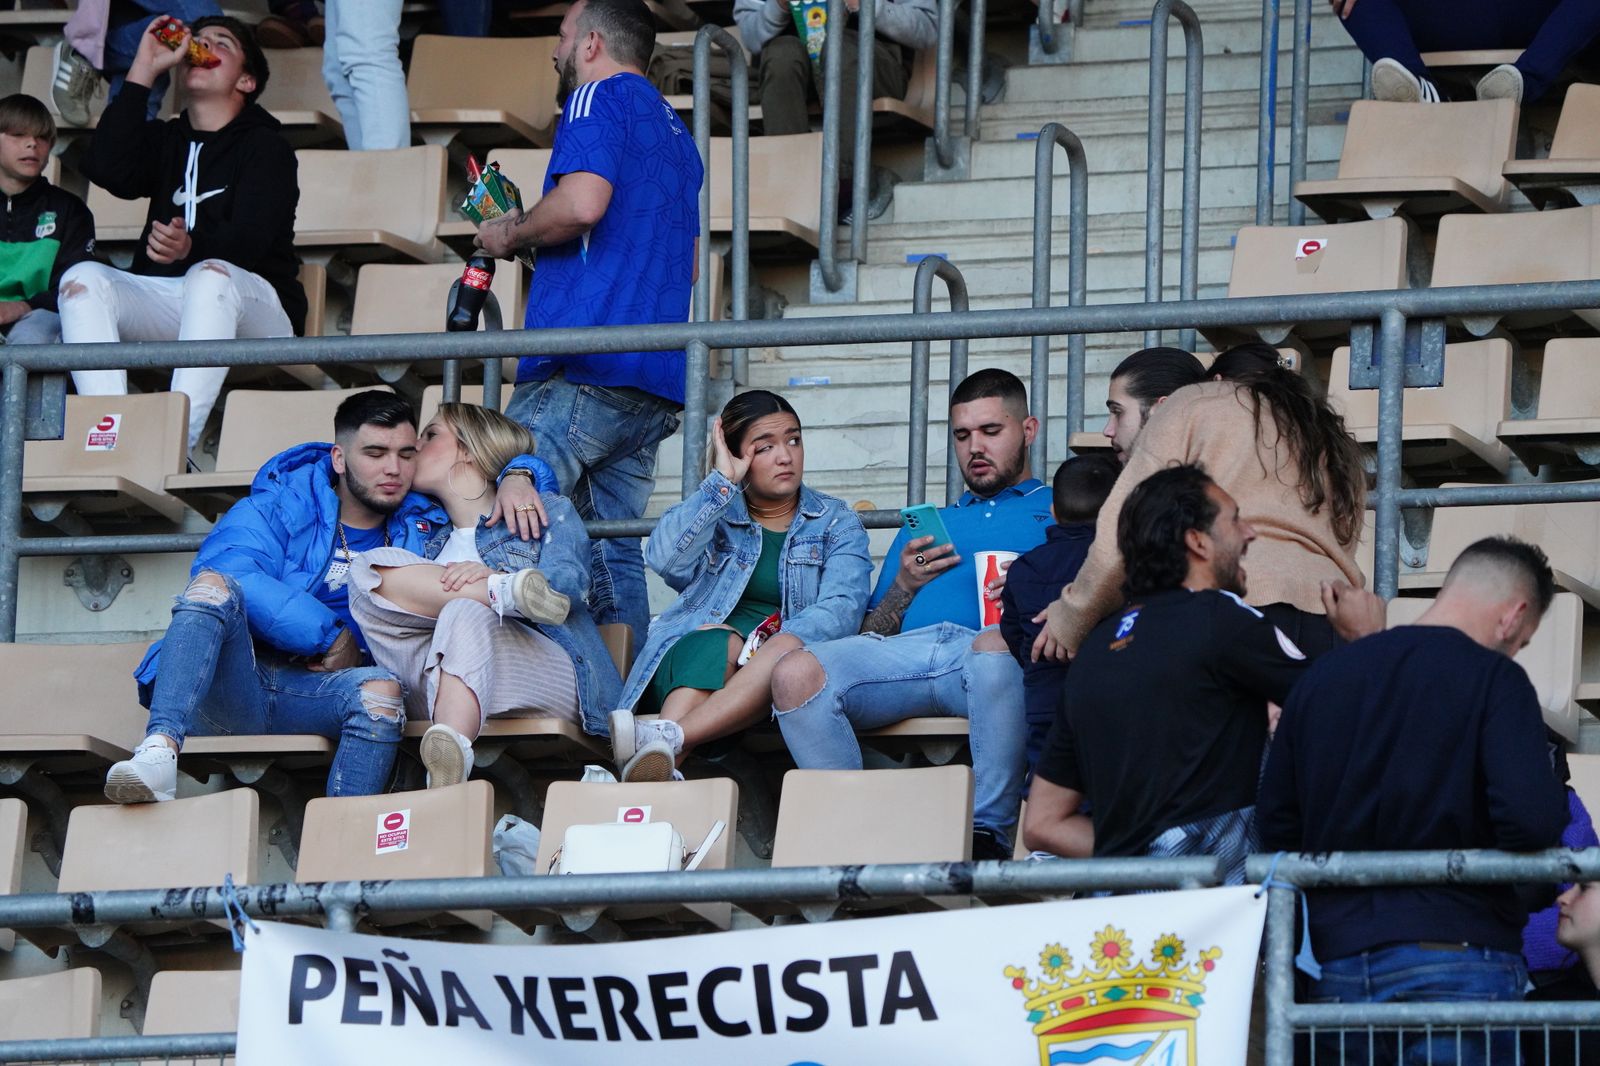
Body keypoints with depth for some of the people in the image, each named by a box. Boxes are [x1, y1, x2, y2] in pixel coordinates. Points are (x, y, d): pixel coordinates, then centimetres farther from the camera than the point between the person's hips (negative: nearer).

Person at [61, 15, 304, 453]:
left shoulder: (266, 146, 5)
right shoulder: (165, 140, 22)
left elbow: (248, 241, -13)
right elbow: (107, 170, -1)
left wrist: (191, 248, -36)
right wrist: (143, 71, 1)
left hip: (255, 311, -5)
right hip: (166, 299, 5)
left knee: (210, 275, -38)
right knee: (83, 278, -23)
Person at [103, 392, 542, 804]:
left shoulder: (423, 526, 20)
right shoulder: (280, 506, 8)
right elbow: (229, 572, -11)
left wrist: (518, 478, 6)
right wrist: (329, 636, -13)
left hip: (316, 698, 2)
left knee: (381, 688, -33)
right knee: (214, 583, -31)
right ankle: (160, 750, -50)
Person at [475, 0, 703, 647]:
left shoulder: (599, 98, -1)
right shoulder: (676, 132, 27)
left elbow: (582, 202, -20)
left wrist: (509, 235, -1)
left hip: (583, 369, -9)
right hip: (657, 385, 9)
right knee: (611, 552, 7)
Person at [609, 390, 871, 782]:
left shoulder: (837, 523, 16)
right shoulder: (713, 514, 18)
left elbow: (842, 607, -3)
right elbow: (666, 560, -5)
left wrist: (773, 646, -21)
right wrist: (722, 483, -3)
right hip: (693, 659, 1)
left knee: (789, 649, -36)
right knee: (718, 642, -35)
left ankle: (666, 738, -55)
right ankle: (656, 766, -62)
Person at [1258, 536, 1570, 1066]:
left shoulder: (1320, 676, 11)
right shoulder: (1493, 678, -6)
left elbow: (1275, 823, 12)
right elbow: (1532, 820, -18)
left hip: (1338, 963, 5)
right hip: (1457, 956, -5)